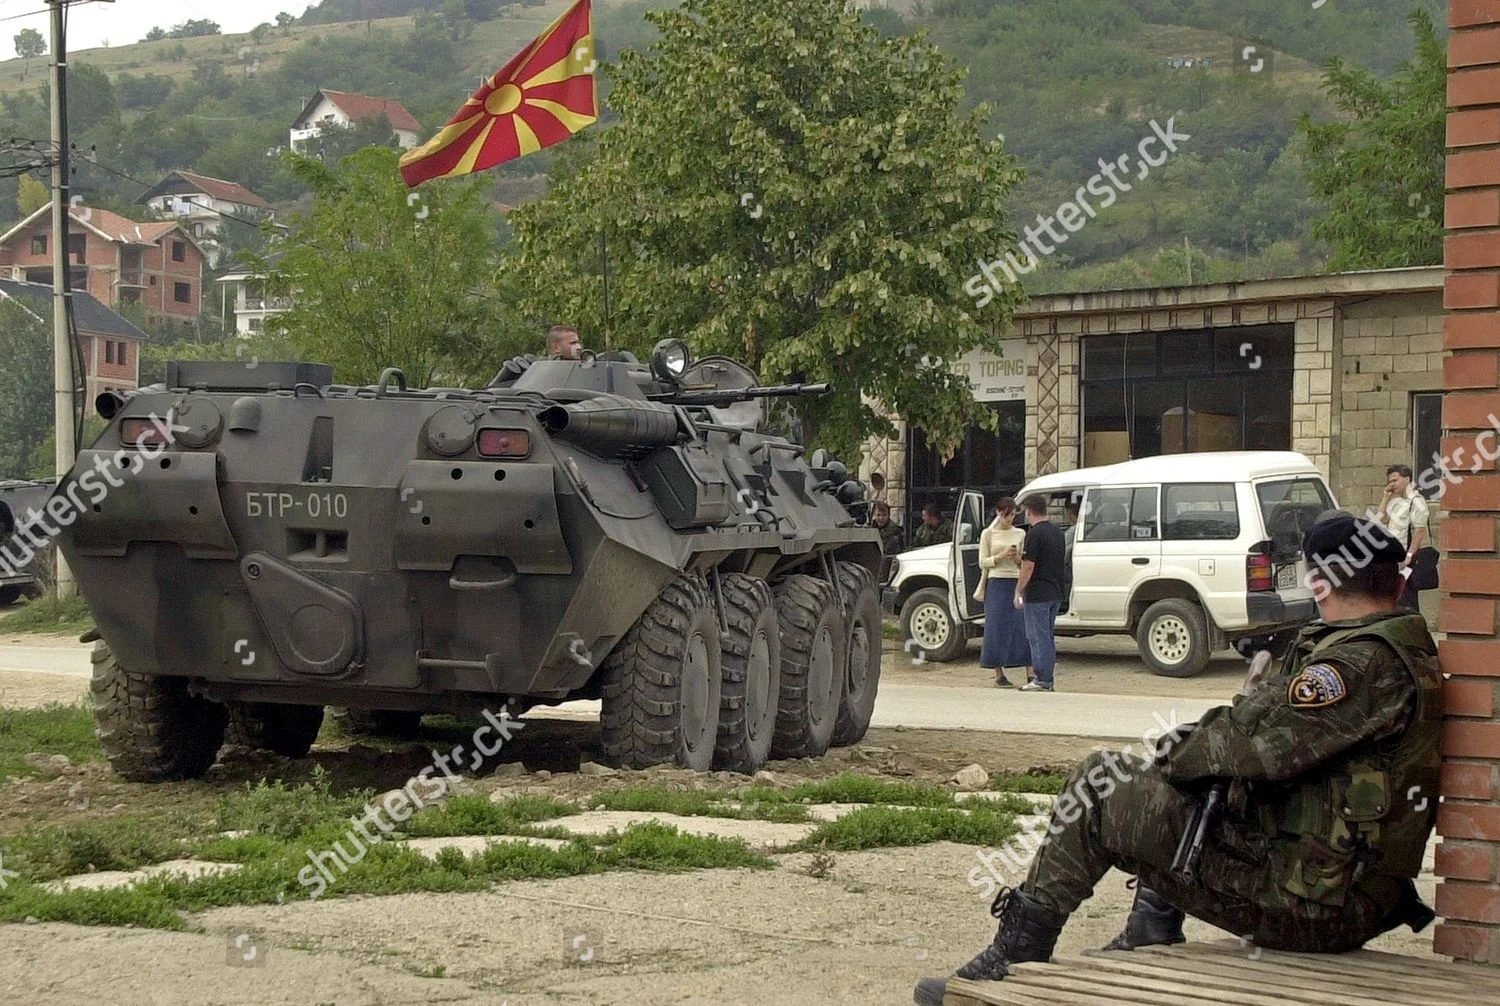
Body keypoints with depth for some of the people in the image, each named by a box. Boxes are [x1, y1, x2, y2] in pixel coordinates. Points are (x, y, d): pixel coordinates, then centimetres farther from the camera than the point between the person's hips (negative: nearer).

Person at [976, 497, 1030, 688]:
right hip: (997, 584, -2)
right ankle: (999, 675, 3)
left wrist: (1017, 558, -8)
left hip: (1016, 584, 2)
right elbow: (983, 563, 1)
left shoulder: (1020, 534, 12)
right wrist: (1001, 556, -14)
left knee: (1023, 627, -4)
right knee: (997, 627, -2)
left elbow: (1024, 564, 14)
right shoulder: (988, 534, 4)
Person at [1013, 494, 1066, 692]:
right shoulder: (1057, 532, 12)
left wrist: (1018, 592, -11)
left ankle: (1042, 681, -4)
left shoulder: (1035, 533, -15)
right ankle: (1047, 679, 16)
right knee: (1047, 637, 14)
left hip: (1037, 594, -9)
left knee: (1038, 637, -4)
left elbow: (1028, 566, -18)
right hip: (1055, 593, 9)